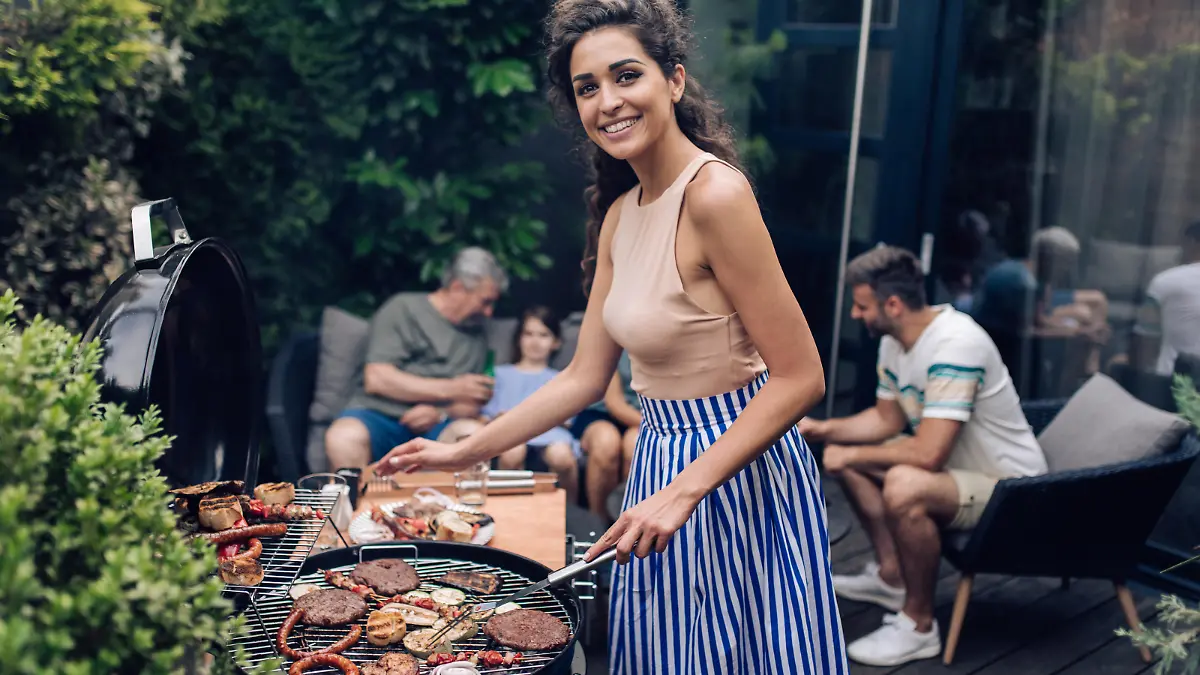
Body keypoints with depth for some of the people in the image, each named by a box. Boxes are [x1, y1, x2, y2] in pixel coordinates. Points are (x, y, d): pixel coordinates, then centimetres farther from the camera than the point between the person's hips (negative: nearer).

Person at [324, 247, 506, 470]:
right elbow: (376, 380, -7)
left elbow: (471, 405, 15)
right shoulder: (403, 309, 4)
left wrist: (441, 413, -9)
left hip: (436, 427, 3)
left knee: (474, 434, -32)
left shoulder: (477, 329, 17)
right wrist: (451, 389, -9)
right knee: (344, 437, -37)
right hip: (380, 413, -3)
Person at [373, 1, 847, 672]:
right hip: (662, 462, 8)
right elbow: (585, 378, 10)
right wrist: (462, 452, 10)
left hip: (736, 473, -8)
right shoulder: (620, 213, 6)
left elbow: (799, 378, -20)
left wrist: (683, 491, -25)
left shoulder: (714, 194, -19)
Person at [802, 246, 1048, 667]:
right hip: (957, 466, 10)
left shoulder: (954, 345, -30)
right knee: (847, 455, 13)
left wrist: (852, 455, -21)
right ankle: (891, 576, 18)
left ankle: (918, 626, -16)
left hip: (1010, 488, -10)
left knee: (904, 486, -36)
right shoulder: (894, 341, -2)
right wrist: (822, 429, -1)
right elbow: (887, 418, 12)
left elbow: (928, 454, -35)